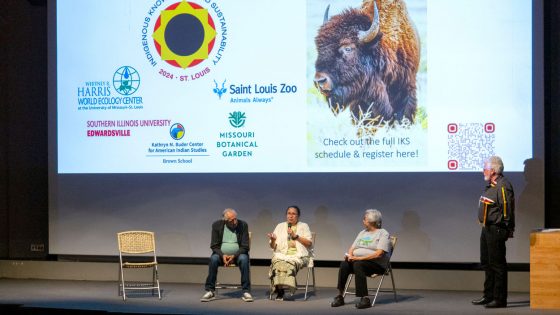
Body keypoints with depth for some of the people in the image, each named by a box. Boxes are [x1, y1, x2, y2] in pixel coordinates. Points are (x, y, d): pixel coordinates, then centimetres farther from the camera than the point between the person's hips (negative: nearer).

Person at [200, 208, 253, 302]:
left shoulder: (243, 225, -6)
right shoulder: (217, 225, -4)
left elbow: (245, 247, -7)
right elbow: (214, 245, -4)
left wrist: (234, 256, -22)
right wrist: (222, 255, -23)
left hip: (238, 254, 0)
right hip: (221, 254, 1)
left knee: (244, 259, -33)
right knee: (213, 259, -31)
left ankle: (246, 292, -29)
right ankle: (210, 291, -26)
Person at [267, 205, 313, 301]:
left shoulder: (304, 226, 17)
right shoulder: (280, 226, 22)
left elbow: (309, 243, 3)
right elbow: (273, 246, 17)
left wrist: (296, 236, -6)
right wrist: (272, 240, -6)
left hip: (298, 255, -2)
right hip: (281, 254, 2)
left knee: (290, 263, -36)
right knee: (278, 263, -34)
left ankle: (281, 290, -33)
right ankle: (279, 290, -32)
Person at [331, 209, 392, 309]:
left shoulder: (383, 234, -1)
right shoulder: (362, 233, 23)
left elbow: (379, 254, -14)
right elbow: (352, 248, 19)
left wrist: (360, 258, -21)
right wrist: (350, 255, -6)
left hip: (376, 264, -6)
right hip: (358, 260, 6)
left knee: (358, 265, -36)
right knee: (344, 264, -24)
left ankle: (365, 299, -38)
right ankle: (340, 296, -25)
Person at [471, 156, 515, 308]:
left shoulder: (503, 186, -17)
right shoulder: (490, 185, 14)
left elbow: (507, 211, -20)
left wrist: (506, 231, -18)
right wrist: (485, 224, 17)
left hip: (496, 230, -11)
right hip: (487, 229, 11)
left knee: (497, 264, -5)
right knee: (486, 263, 17)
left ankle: (500, 299, 0)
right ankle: (488, 296, 27)